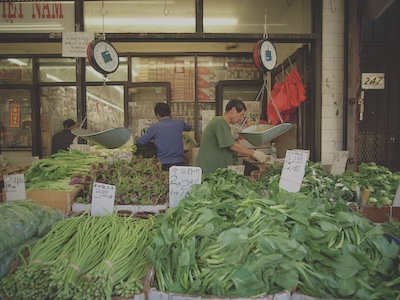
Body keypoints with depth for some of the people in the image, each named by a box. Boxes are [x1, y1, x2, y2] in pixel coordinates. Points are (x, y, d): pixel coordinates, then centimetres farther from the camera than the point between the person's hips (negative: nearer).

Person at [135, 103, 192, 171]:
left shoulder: (154, 127, -6)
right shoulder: (179, 123, 3)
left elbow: (141, 142, 4)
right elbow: (189, 127, 26)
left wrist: (136, 137, 26)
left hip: (163, 164, -3)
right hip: (179, 163, 3)